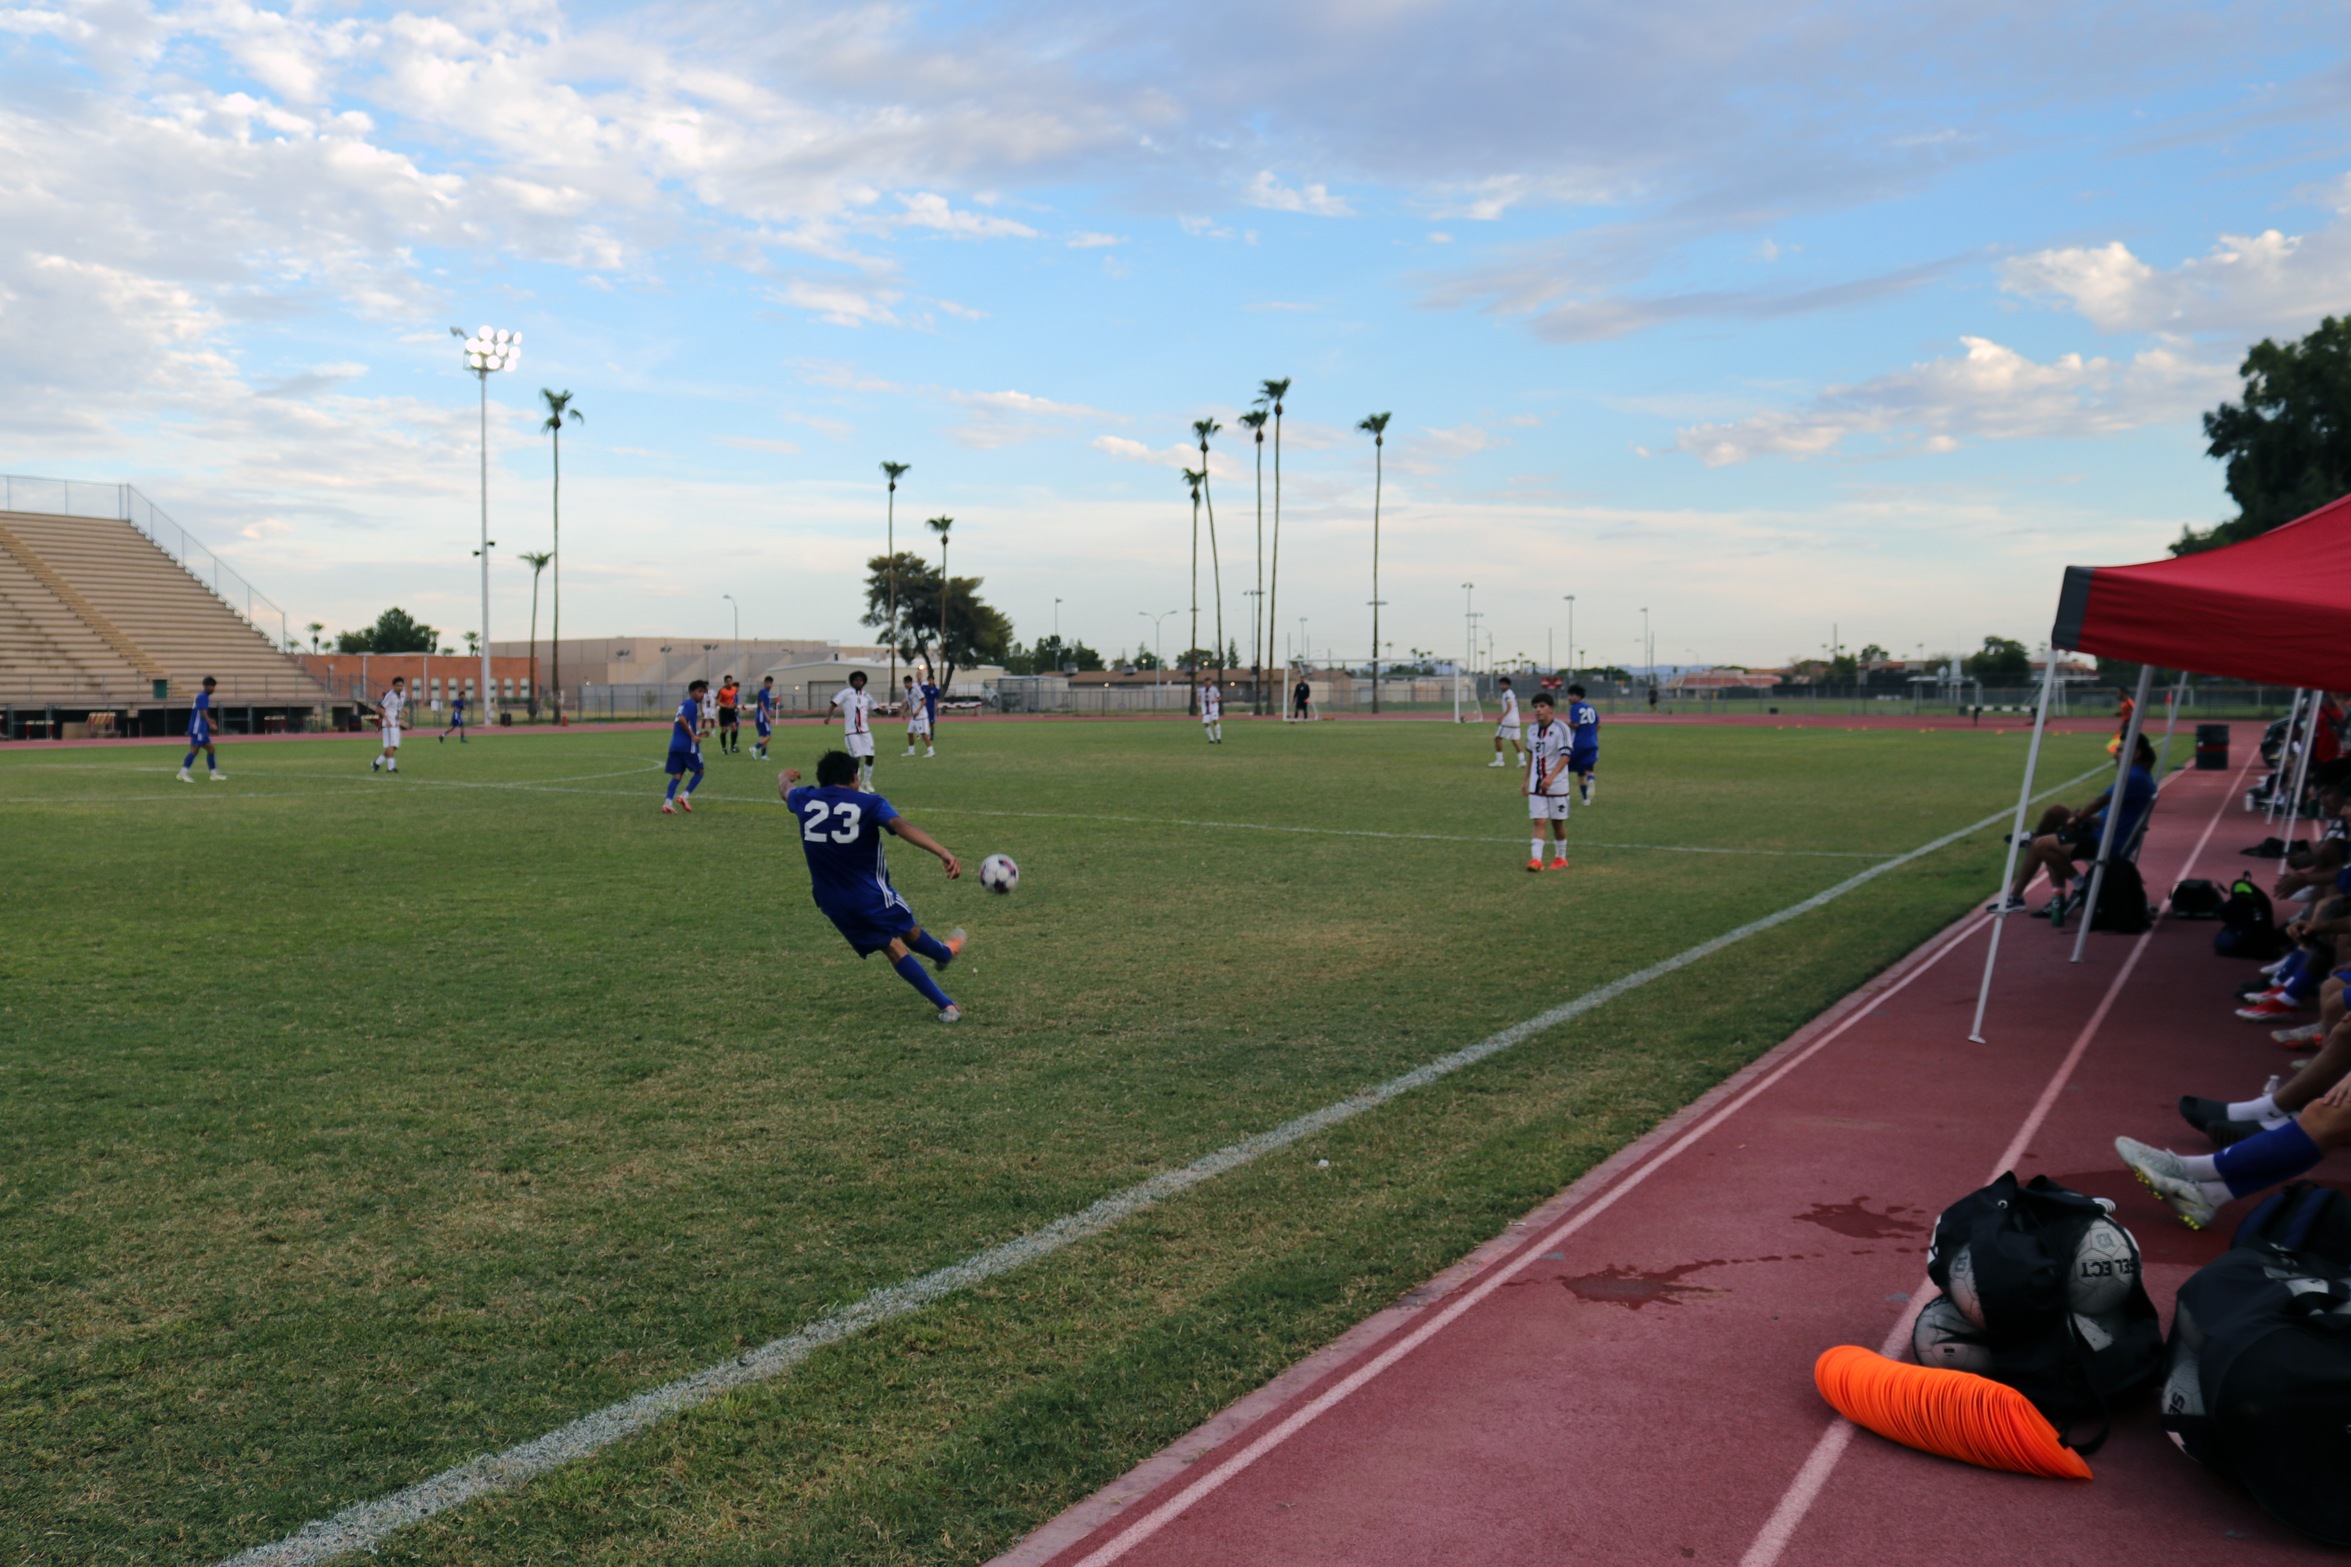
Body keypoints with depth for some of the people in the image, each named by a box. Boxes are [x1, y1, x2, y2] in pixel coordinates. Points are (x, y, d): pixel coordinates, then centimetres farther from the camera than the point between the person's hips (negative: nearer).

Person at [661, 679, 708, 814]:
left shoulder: (683, 704, 21)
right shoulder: (692, 704, -8)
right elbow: (682, 720, -22)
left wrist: (696, 733, 25)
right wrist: (693, 736, -17)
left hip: (675, 745, 8)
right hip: (688, 745, -8)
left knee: (677, 774, 5)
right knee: (699, 771, 7)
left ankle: (667, 803, -6)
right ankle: (684, 796, -5)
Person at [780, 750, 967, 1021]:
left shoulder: (806, 800, 2)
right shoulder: (870, 803, -12)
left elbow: (784, 789, 27)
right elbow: (902, 826, -30)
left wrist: (786, 776, 52)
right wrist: (943, 853, -41)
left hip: (833, 902, 4)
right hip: (871, 895, -4)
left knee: (892, 945, 11)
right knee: (908, 930, 26)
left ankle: (945, 1005, 9)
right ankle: (945, 954, 57)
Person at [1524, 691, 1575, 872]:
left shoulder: (1561, 728, -13)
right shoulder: (1533, 729, 6)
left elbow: (1565, 756, -19)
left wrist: (1551, 776, -30)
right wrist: (1527, 779, 18)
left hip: (1557, 784, -4)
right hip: (1536, 784, 4)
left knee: (1558, 822, 8)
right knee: (1538, 821, -5)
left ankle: (1560, 858, 23)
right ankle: (1535, 859, -11)